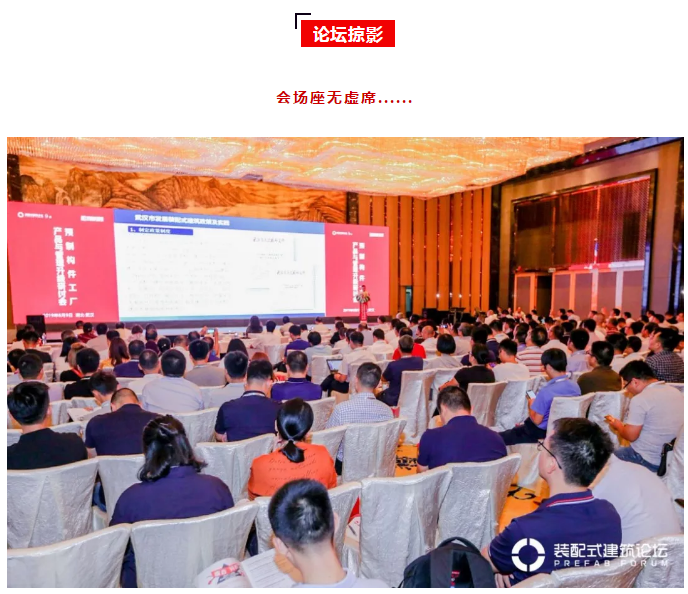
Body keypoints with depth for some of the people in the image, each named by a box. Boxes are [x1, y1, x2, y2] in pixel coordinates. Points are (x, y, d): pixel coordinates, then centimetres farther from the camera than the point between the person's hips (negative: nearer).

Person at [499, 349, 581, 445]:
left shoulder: (546, 391, -29)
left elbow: (536, 420, -21)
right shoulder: (575, 386, -6)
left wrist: (530, 405, -3)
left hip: (543, 433, -8)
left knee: (501, 437, 6)